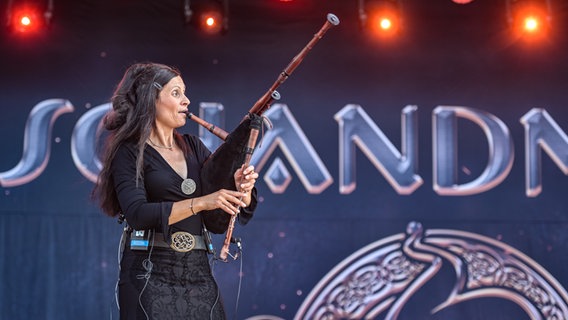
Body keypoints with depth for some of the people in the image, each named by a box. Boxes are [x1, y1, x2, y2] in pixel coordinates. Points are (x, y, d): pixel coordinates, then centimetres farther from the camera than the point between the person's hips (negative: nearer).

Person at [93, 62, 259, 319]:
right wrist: (201, 203, -23)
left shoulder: (193, 147, 13)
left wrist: (241, 188, -11)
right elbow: (137, 214, -18)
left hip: (198, 271, 5)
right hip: (151, 272, -5)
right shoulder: (130, 153, -2)